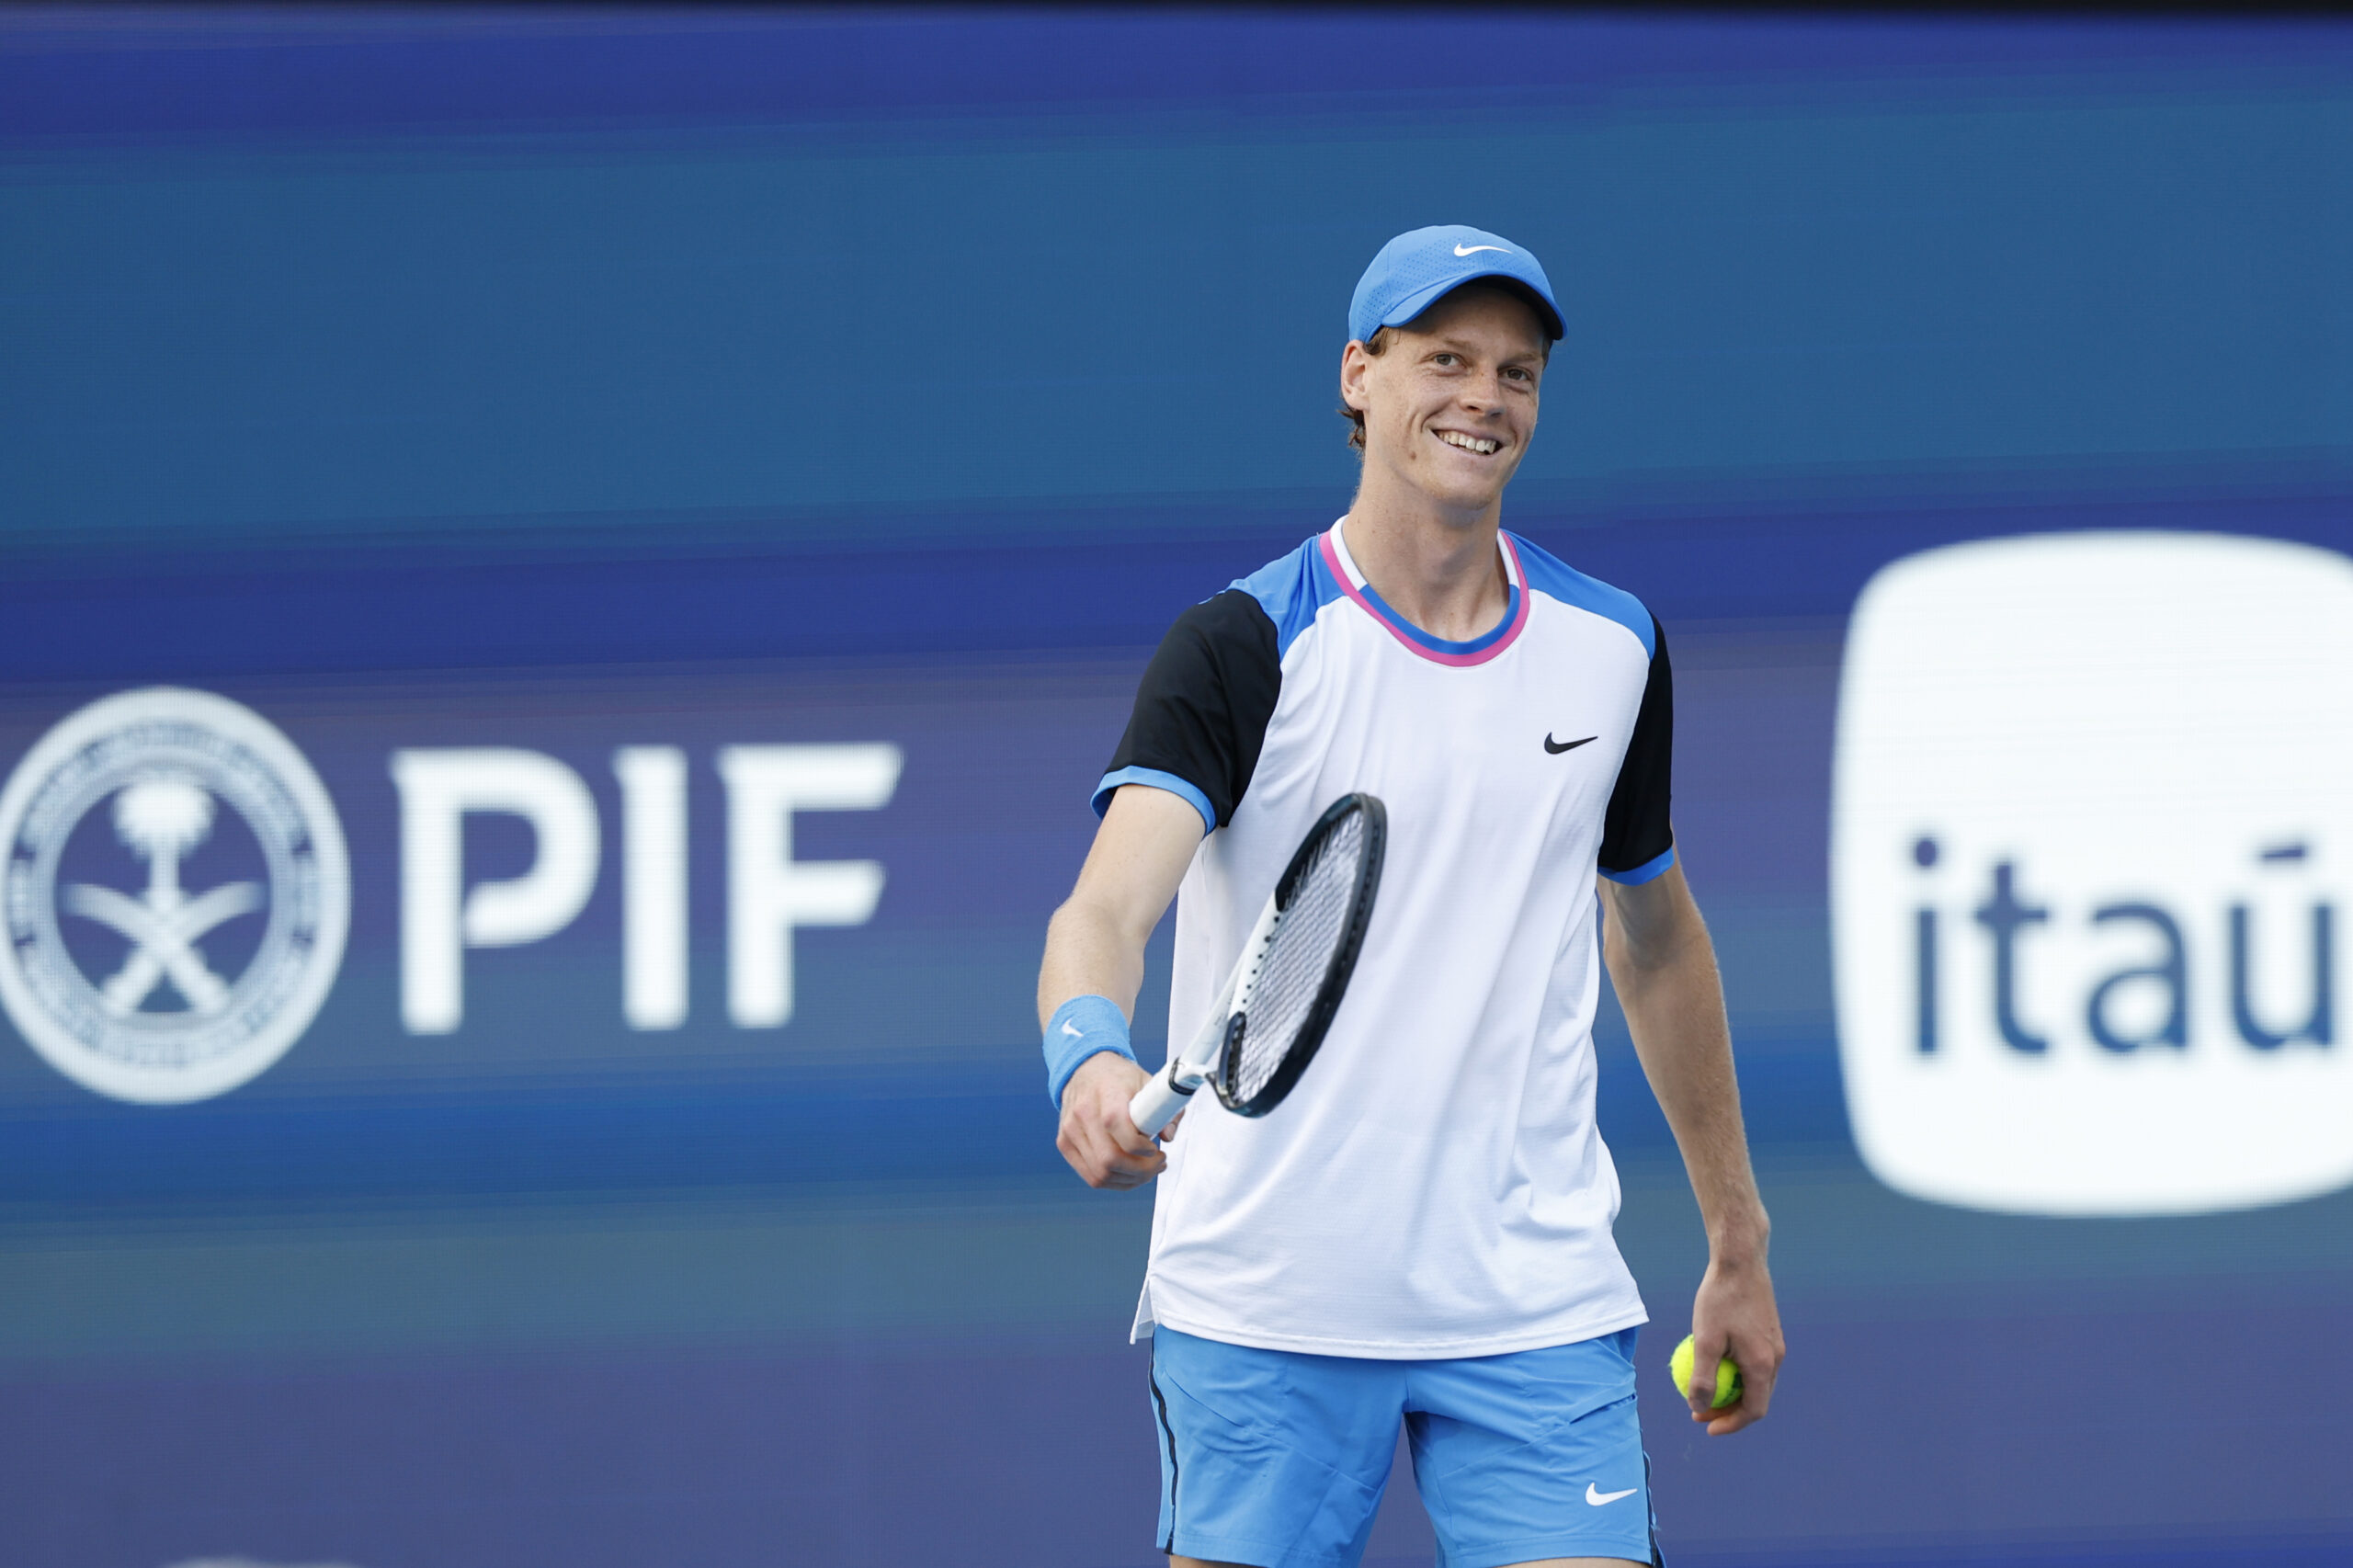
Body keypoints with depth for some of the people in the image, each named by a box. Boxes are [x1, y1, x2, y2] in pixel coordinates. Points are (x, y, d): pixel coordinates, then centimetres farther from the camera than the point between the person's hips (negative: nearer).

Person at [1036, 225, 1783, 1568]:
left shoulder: (1614, 651, 8)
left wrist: (1740, 1248, 23)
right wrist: (1091, 1057, -44)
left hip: (1539, 1305, 3)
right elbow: (1108, 907, -21)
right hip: (1265, 1296, -3)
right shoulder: (1244, 648, -7)